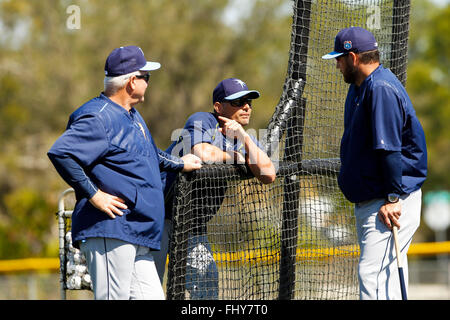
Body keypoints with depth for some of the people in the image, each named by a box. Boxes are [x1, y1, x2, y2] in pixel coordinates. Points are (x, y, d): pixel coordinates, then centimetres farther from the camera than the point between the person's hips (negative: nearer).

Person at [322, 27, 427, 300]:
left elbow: (390, 149, -23)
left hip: (392, 203, -11)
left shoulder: (381, 89, -18)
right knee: (386, 274, 12)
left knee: (373, 273, -19)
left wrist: (392, 198, -25)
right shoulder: (359, 87, 15)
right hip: (368, 201, 11)